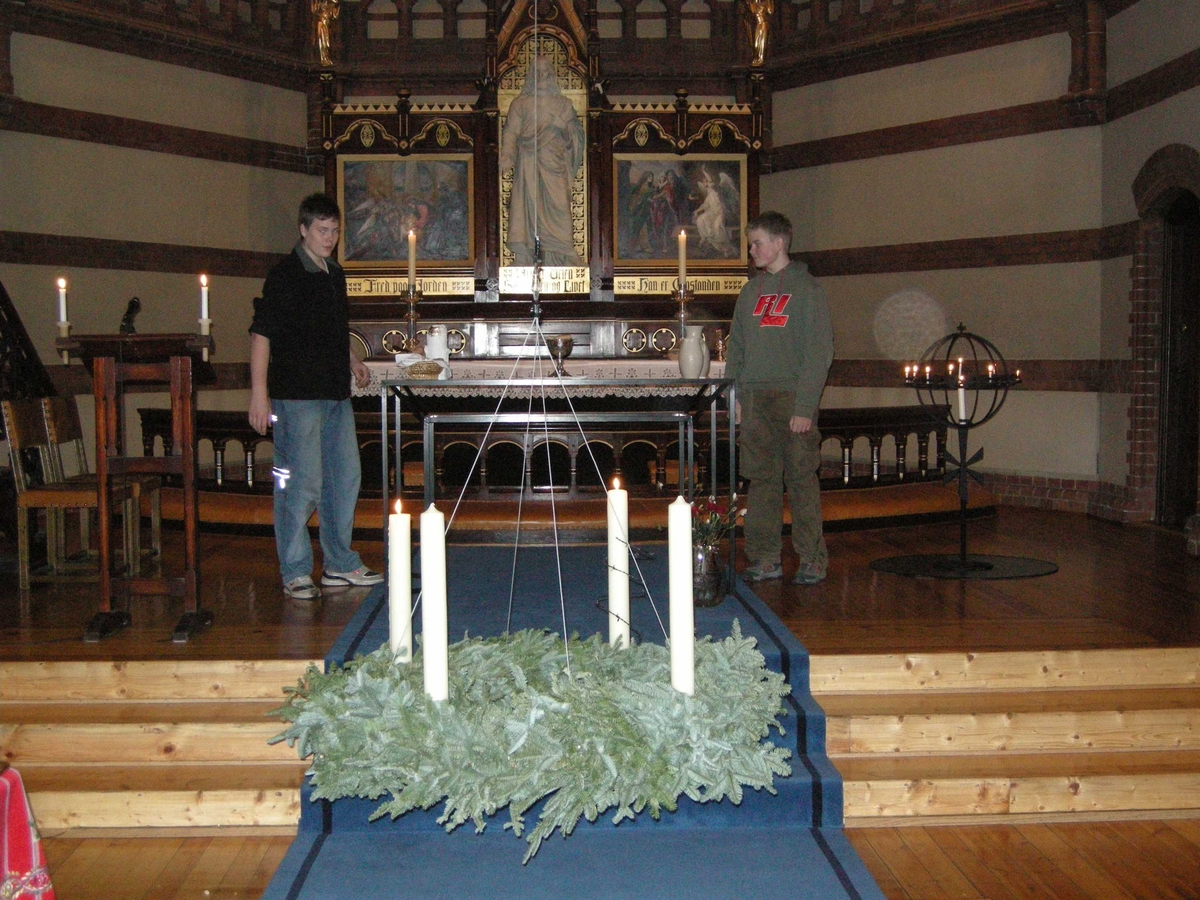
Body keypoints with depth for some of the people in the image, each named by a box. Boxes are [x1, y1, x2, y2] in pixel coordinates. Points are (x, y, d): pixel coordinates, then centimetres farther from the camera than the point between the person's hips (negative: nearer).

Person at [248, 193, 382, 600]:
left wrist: (350, 360, 17)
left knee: (345, 476, 13)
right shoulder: (284, 276, -9)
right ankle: (296, 573, 6)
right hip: (297, 395, -8)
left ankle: (341, 565, 25)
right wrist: (259, 393, -19)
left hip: (336, 394, 8)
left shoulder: (335, 275, 15)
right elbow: (261, 334, -13)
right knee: (301, 484, -5)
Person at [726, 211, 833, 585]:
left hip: (792, 399, -5)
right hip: (754, 399, 6)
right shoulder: (750, 291, 16)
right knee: (761, 479, 7)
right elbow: (736, 348, 18)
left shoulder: (806, 289, -2)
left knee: (801, 478, -2)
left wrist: (805, 407, -15)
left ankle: (812, 560, 5)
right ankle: (765, 558, 13)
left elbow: (819, 352, -8)